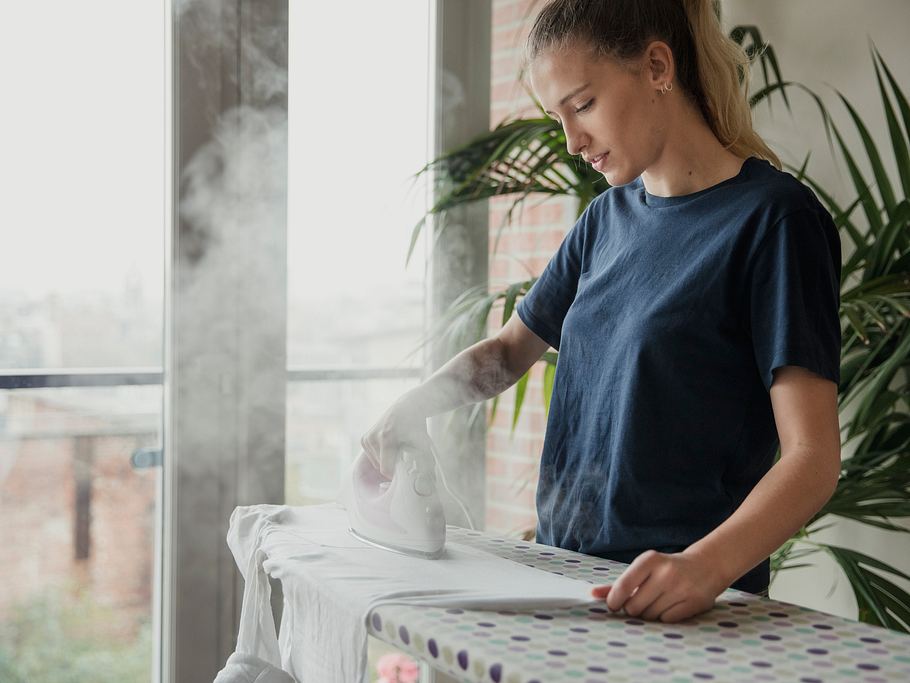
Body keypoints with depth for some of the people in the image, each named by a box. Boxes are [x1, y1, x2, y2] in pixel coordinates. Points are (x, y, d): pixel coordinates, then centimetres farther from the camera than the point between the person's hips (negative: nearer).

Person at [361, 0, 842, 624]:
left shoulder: (772, 216, -9)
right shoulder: (609, 216, 12)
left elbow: (812, 457, -16)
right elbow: (512, 347, 24)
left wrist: (706, 566, -33)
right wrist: (422, 401, 4)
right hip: (562, 571, 6)